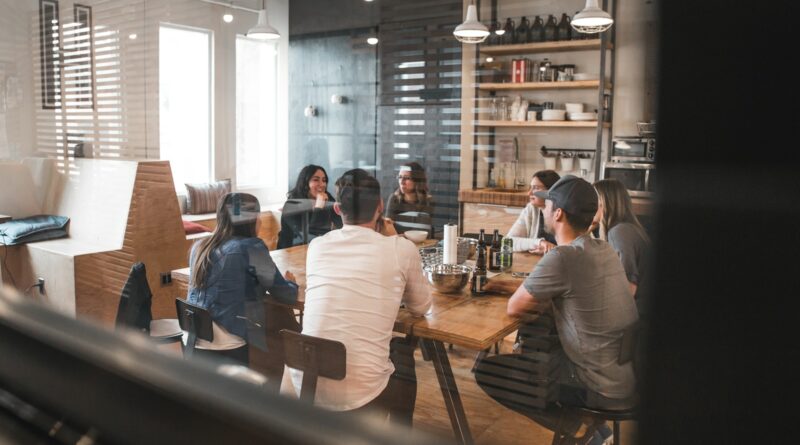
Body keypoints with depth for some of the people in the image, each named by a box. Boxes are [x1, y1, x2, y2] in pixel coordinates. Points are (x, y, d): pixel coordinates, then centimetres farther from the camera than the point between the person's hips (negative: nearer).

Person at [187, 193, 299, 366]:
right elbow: (286, 295, -3)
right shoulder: (251, 248, -10)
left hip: (193, 342, 7)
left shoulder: (200, 246, 10)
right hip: (227, 348, -7)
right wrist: (290, 283, 17)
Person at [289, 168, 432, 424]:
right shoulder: (402, 249, -6)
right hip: (360, 395, -4)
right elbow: (421, 307, 10)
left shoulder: (317, 246, 3)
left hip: (305, 387, 4)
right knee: (404, 352, 28)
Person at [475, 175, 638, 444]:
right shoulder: (604, 249, 3)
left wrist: (542, 300, 6)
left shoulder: (562, 258, -22)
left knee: (486, 372, -4)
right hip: (630, 372, 8)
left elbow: (514, 308, -11)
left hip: (604, 388, -8)